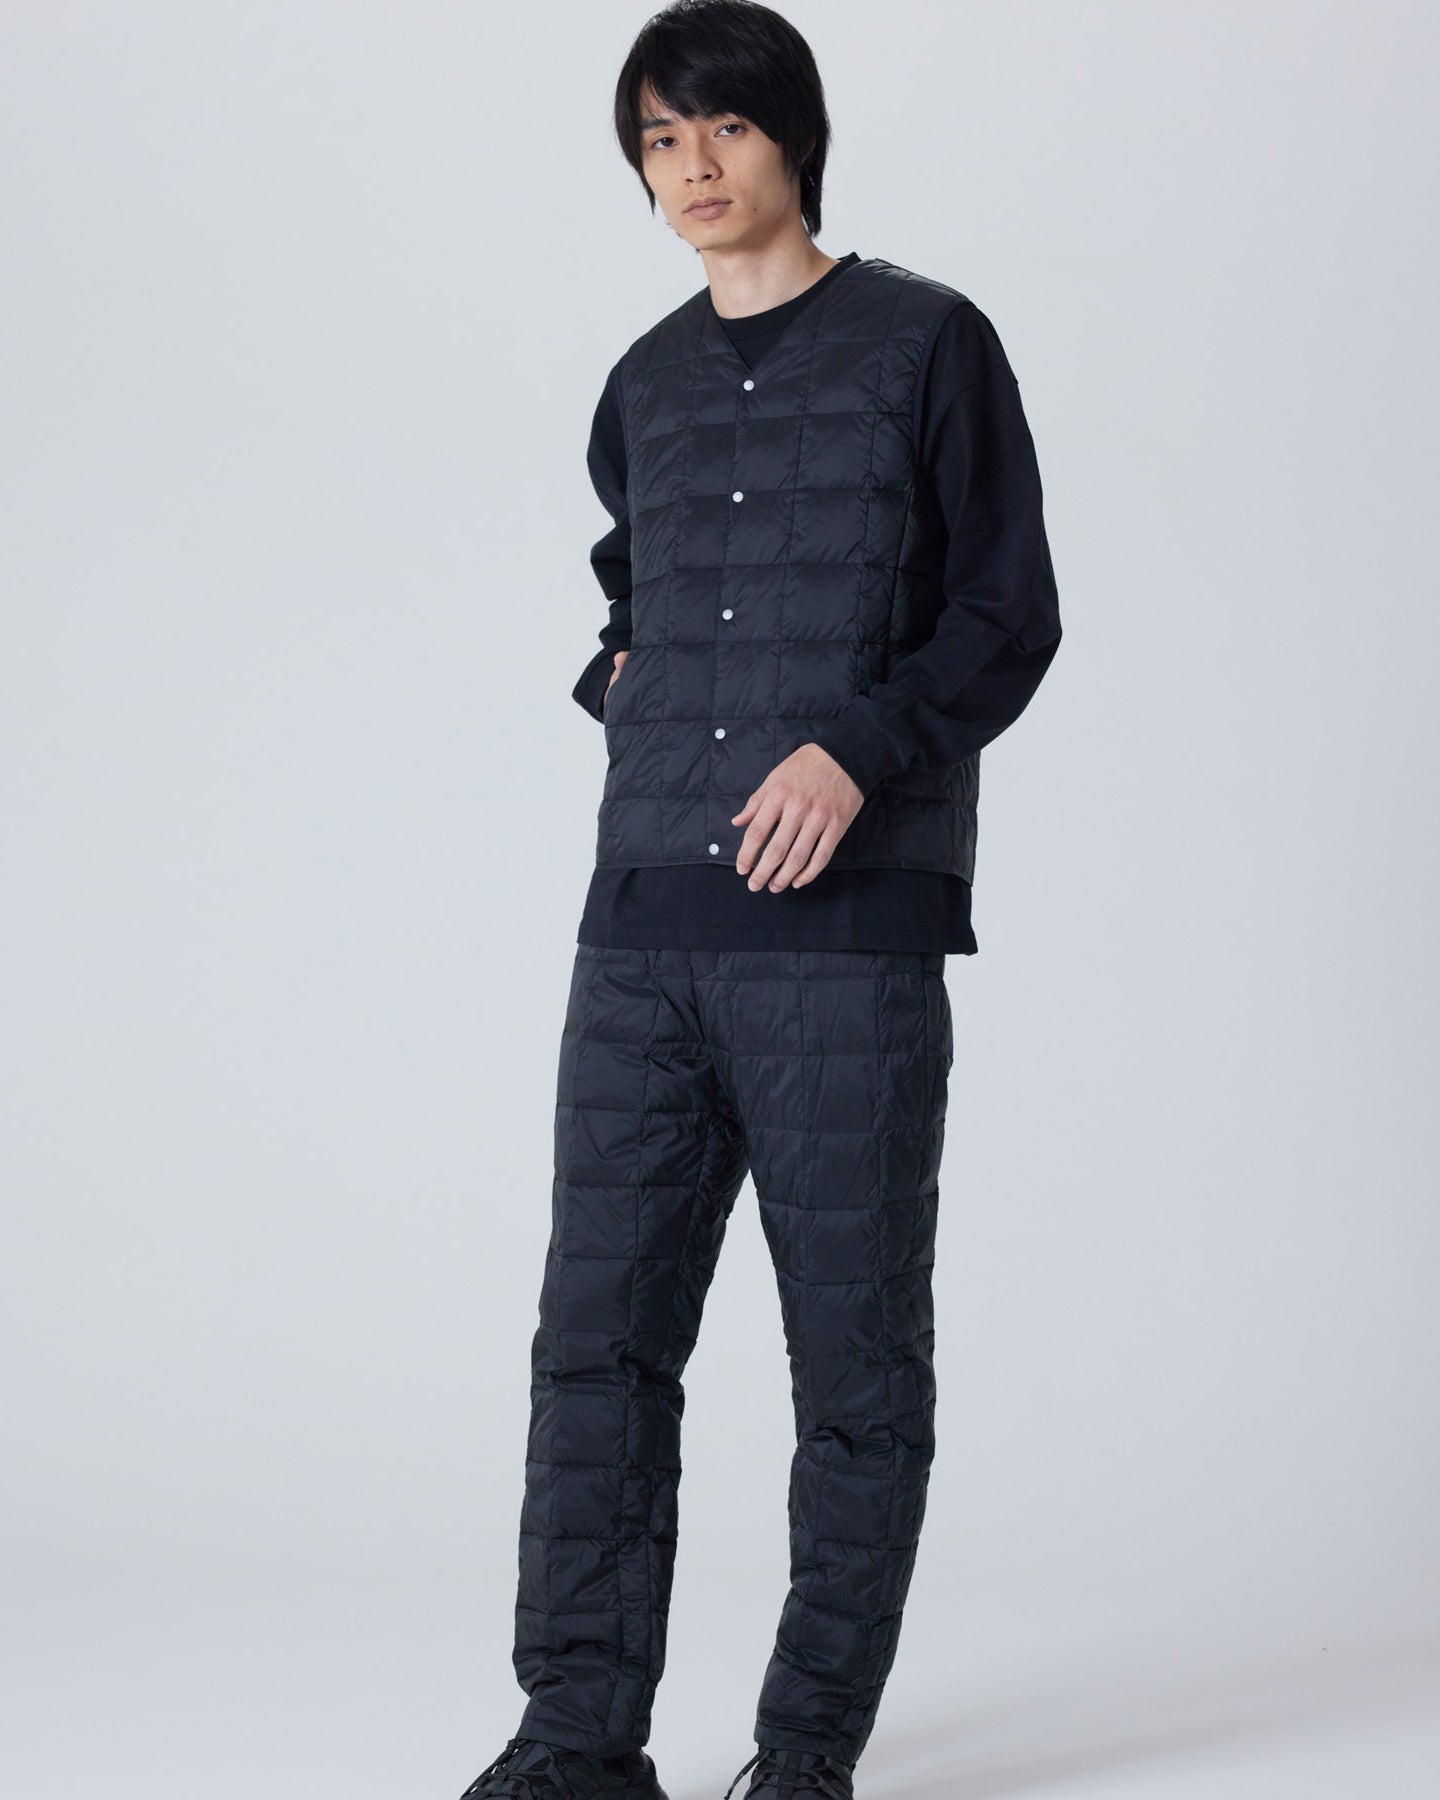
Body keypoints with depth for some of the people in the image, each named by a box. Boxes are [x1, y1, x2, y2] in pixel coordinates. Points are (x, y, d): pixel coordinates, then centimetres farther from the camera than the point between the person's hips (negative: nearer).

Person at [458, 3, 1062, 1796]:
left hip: (850, 928, -4)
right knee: (598, 1336, 1)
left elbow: (1009, 619, -1)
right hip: (644, 927, 5)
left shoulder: (927, 345, 2)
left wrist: (858, 750, -15)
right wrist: (620, 671, 14)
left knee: (856, 1359, 1)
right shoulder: (646, 386, 17)